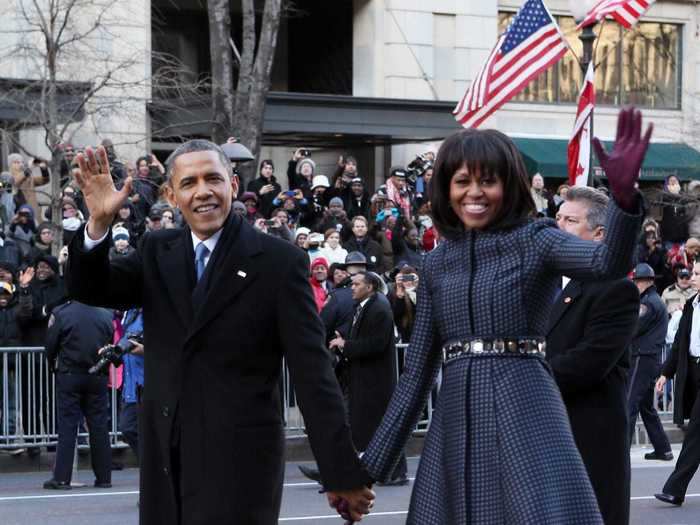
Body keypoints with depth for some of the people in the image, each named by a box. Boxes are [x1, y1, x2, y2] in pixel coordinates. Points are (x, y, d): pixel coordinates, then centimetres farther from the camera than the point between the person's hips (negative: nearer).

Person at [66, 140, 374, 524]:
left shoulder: (278, 262, -5)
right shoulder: (157, 253, 10)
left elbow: (312, 372, -7)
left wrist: (343, 472, -9)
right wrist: (99, 222, -16)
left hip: (240, 460, -5)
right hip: (165, 458, 5)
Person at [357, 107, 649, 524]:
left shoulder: (535, 240, 1)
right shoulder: (437, 264, 14)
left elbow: (608, 263, -21)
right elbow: (418, 373, 17)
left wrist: (625, 194, -41)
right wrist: (372, 466, 14)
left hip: (525, 413, -5)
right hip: (456, 425, 5)